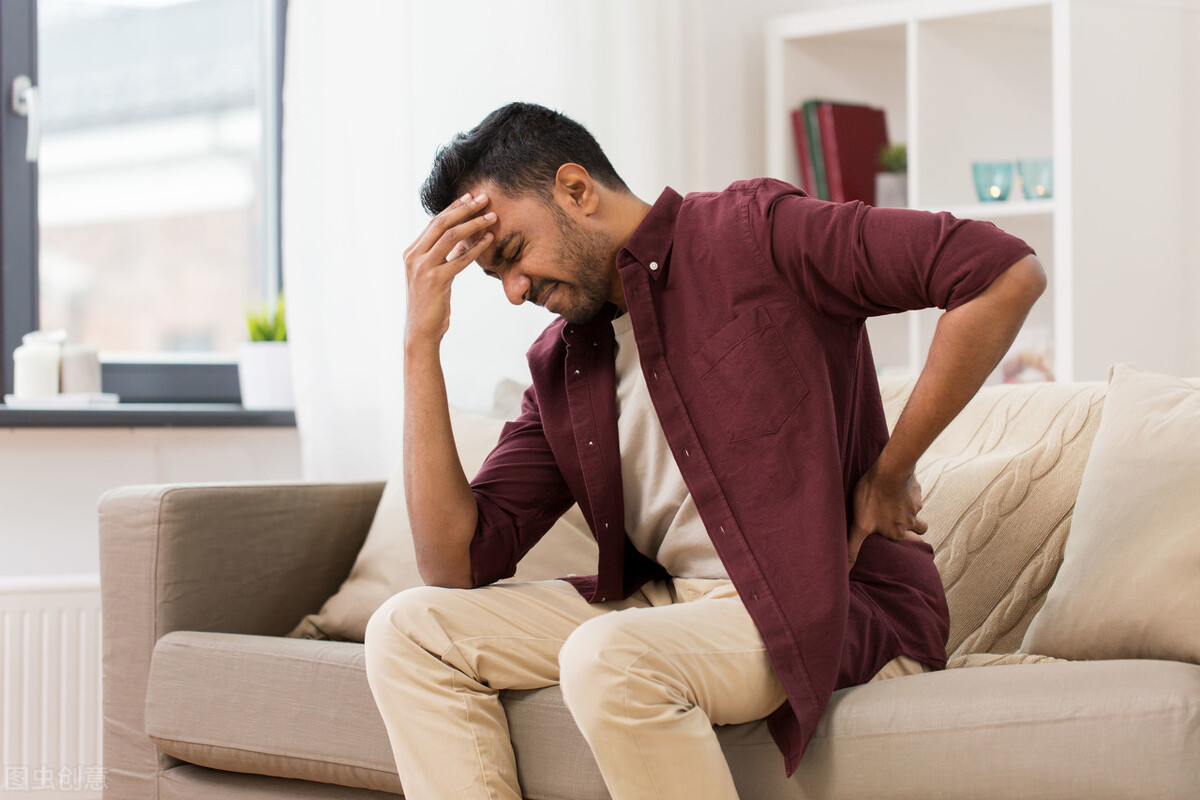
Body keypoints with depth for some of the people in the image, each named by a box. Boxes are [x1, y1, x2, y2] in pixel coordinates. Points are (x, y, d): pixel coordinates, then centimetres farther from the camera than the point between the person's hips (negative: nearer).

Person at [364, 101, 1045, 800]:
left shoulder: (752, 232, -7)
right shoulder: (560, 367, 13)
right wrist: (421, 342, 1)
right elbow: (456, 564, 4)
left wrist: (889, 473, -12)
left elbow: (1007, 272, -17)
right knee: (408, 630, -3)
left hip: (841, 608, -7)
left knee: (609, 659, -34)